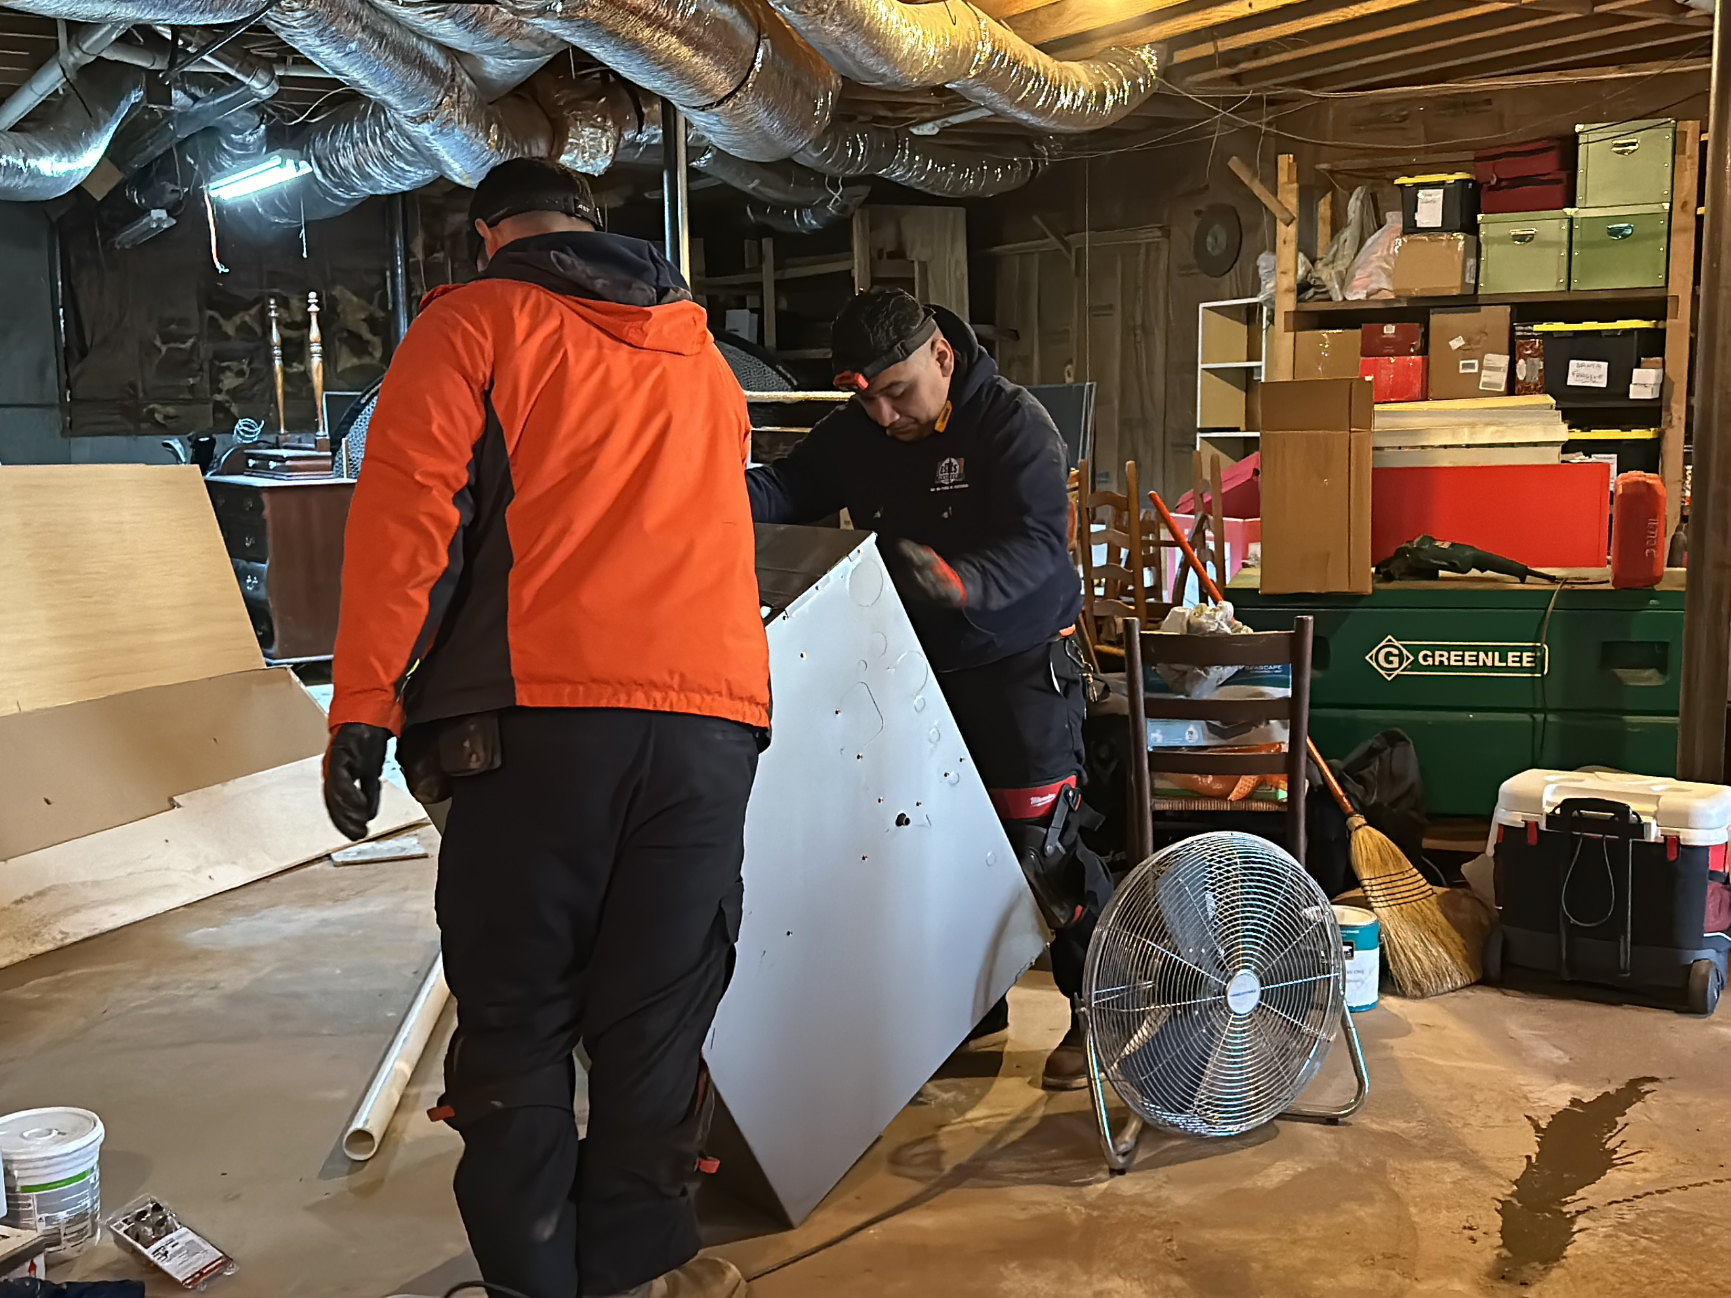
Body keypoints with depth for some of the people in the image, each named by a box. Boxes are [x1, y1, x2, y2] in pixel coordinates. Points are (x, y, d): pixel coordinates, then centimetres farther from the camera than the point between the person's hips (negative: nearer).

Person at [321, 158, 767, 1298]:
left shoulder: (475, 322, 9)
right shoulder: (701, 357, 25)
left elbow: (406, 509, -4)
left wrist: (363, 707, -5)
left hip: (538, 713, -4)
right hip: (712, 717, 4)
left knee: (515, 1018, 7)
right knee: (656, 1017, 11)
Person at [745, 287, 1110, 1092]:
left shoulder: (1013, 421, -19)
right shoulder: (855, 431, -1)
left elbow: (1038, 544, -28)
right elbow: (792, 491, -2)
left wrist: (963, 582, -47)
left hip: (1019, 664, -6)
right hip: (917, 664, 6)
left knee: (1039, 846, -8)